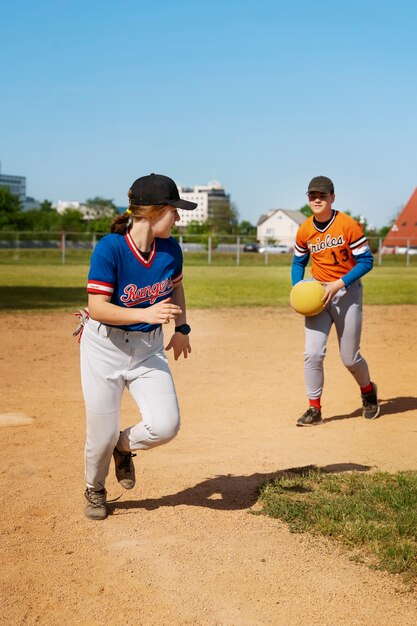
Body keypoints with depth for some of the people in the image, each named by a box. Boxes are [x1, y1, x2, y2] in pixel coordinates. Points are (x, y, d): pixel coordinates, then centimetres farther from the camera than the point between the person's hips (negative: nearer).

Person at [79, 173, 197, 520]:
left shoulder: (171, 249, -5)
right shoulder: (110, 248, -21)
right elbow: (97, 308, -23)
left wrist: (182, 328, 17)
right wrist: (146, 313, -35)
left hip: (149, 348, 4)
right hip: (105, 348, -4)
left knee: (165, 426, -11)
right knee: (103, 433, 2)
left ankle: (124, 445, 24)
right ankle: (95, 491, 35)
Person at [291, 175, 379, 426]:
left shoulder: (348, 225, -14)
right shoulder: (304, 231, 0)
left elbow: (366, 261, -12)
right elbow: (299, 263, 14)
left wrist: (339, 283, -21)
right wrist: (298, 289, -3)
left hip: (348, 291, -3)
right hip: (317, 293, 3)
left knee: (349, 357, 5)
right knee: (313, 354, -8)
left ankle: (368, 391, 36)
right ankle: (314, 409, 5)